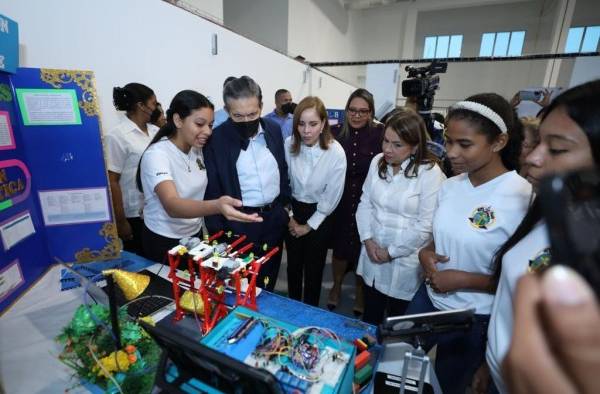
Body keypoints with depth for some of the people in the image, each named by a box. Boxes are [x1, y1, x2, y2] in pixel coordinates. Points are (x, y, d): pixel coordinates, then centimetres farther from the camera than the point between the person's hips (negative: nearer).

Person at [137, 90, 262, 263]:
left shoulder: (197, 149, -4)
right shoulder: (156, 154, -25)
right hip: (164, 242, -6)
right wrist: (217, 206, -57)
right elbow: (172, 206, -41)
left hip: (195, 235, 6)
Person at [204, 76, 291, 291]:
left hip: (275, 218, 4)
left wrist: (285, 203, 12)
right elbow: (212, 192, -10)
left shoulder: (274, 129, 0)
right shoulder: (216, 139, -13)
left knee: (268, 284, 20)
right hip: (240, 224, -4)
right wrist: (218, 233, -10)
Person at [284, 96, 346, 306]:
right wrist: (289, 216, -2)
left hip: (320, 215, -2)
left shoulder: (336, 152, -21)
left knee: (314, 267, 12)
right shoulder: (289, 145, -13)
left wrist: (309, 225, -7)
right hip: (293, 210, 3)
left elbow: (332, 196, -13)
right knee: (293, 264, 17)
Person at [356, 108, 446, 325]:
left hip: (405, 264, -4)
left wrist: (392, 252, -12)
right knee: (369, 318, 22)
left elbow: (426, 225, -17)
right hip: (373, 258, 5)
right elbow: (365, 203, 4)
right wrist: (367, 240, -7)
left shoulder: (430, 173, -16)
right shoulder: (377, 162, 0)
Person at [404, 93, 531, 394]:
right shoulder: (450, 186, -5)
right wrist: (425, 254, -10)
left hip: (474, 319, -5)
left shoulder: (524, 199, -23)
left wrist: (464, 280, -22)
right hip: (429, 297, 5)